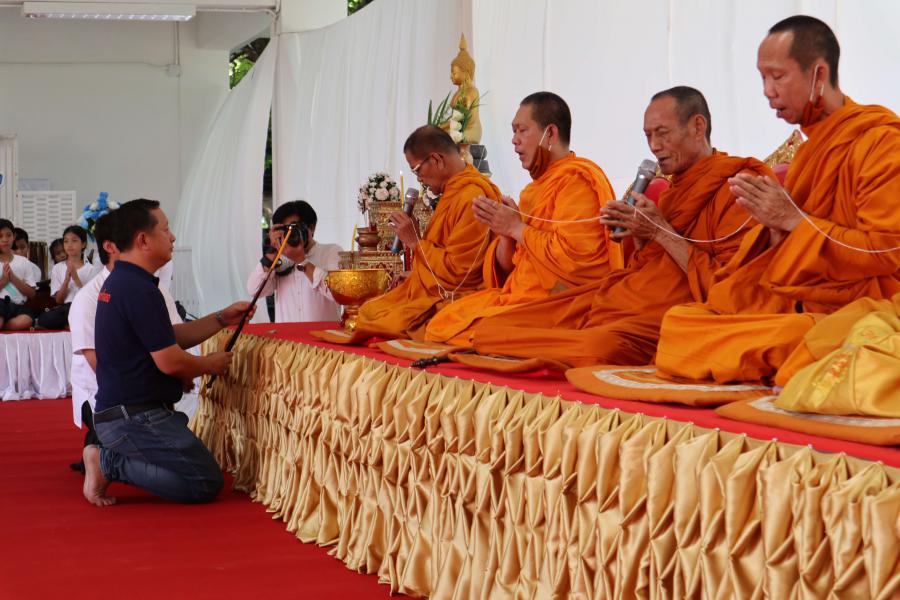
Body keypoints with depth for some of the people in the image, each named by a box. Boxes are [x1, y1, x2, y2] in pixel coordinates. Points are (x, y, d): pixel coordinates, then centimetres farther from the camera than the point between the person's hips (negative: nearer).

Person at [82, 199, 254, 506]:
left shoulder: (118, 282, 13)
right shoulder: (139, 289, -19)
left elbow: (169, 338, 17)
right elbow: (170, 361, -20)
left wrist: (223, 318, 12)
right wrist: (210, 364, 0)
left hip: (116, 413, 10)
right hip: (136, 419, -10)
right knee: (206, 483, -9)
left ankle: (109, 457, 8)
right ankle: (110, 463, -8)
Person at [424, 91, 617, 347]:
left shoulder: (577, 180, -10)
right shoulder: (538, 186, 19)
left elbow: (570, 257, -22)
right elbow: (508, 266, 18)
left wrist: (516, 228, -12)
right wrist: (505, 233, -3)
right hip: (520, 295, 9)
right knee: (443, 321, -1)